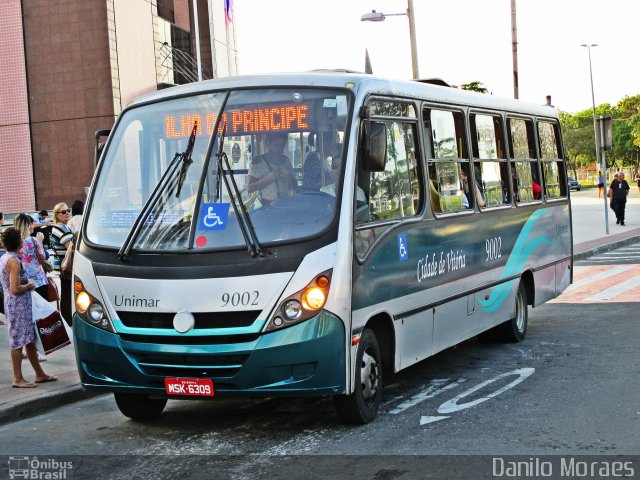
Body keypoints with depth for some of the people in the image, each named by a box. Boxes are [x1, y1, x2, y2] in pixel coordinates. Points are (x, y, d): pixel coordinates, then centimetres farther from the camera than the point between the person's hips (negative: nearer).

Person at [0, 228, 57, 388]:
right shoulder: (14, 261, -19)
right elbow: (15, 289, -24)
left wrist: (26, 283, 15)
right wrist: (29, 285, -8)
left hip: (22, 306, 10)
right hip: (18, 306, -10)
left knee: (30, 339, 14)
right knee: (18, 342, -2)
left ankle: (40, 374, 21)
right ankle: (18, 379, 5)